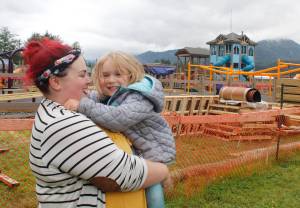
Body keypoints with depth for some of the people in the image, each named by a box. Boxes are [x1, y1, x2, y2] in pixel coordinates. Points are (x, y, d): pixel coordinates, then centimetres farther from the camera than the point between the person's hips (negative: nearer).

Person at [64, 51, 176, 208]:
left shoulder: (139, 98, -31)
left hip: (153, 152, -8)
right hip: (132, 150, 8)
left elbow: (118, 119, -45)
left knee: (152, 192, -4)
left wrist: (82, 106, -45)